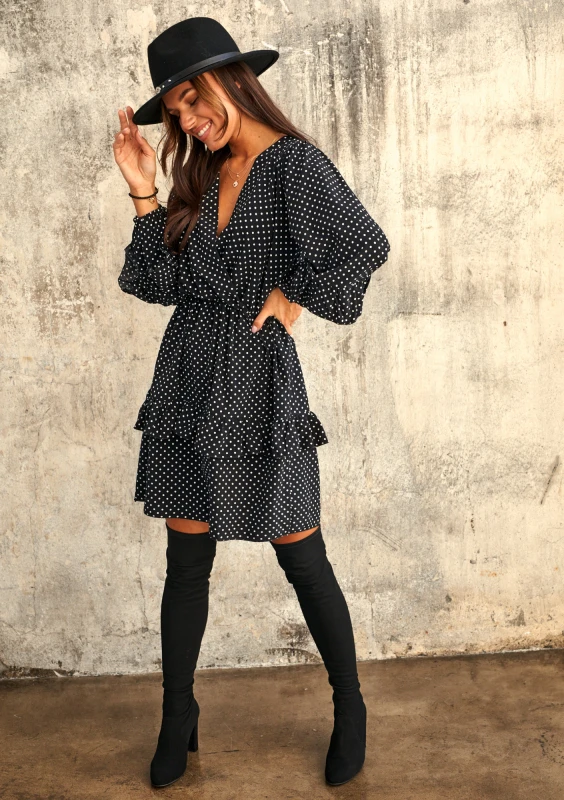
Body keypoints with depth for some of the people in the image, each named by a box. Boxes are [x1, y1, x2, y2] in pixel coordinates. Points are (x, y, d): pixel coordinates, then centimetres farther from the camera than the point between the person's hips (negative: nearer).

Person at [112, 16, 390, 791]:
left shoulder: (294, 162, -9)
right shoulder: (201, 176, 12)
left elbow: (367, 245, -25)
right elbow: (161, 284, 6)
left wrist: (295, 297, -13)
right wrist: (144, 195, 1)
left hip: (259, 384, -5)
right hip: (189, 380, 6)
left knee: (302, 559, 6)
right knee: (186, 559, 11)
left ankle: (350, 711, 28)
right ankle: (177, 718, 28)